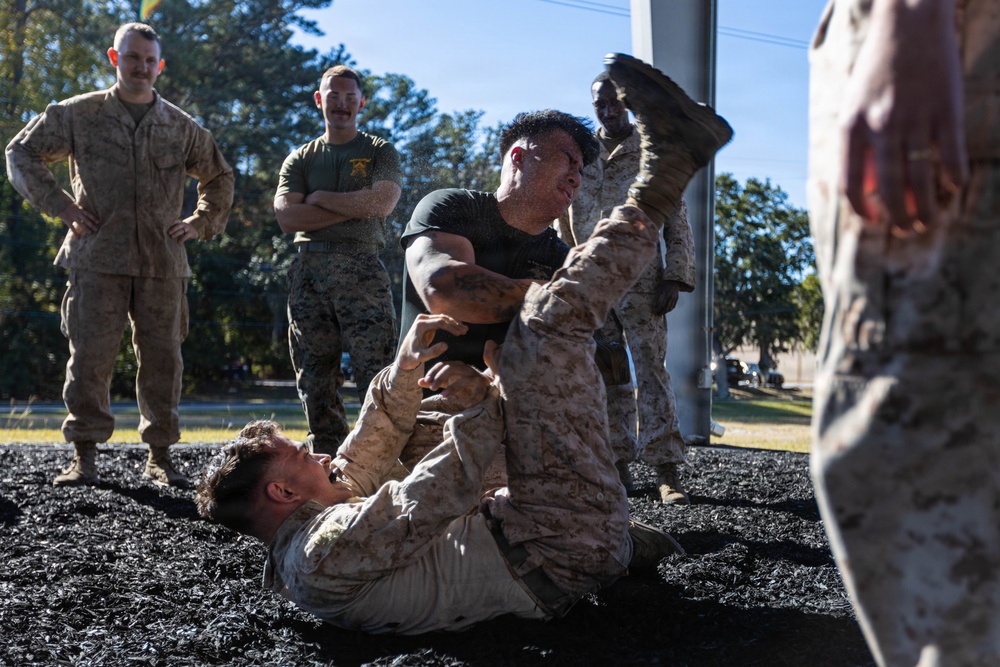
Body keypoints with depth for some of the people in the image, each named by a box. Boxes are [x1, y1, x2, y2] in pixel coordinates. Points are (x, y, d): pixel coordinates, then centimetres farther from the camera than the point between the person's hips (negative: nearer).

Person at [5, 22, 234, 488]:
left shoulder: (182, 128, 13)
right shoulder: (79, 114, 6)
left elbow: (219, 179, 26)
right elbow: (21, 153, 11)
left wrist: (200, 224, 12)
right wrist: (60, 206, 1)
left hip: (162, 262, 2)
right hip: (98, 259, -2)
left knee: (162, 360, 3)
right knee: (90, 357, -4)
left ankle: (160, 457, 12)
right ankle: (85, 458, 3)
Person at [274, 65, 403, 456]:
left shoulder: (380, 153, 12)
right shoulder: (300, 159, 19)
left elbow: (383, 202, -8)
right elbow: (287, 217, 2)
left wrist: (321, 198, 1)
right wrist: (354, 208, -3)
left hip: (361, 267, -3)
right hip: (309, 271, 4)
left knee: (377, 373, -12)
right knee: (314, 378, 3)